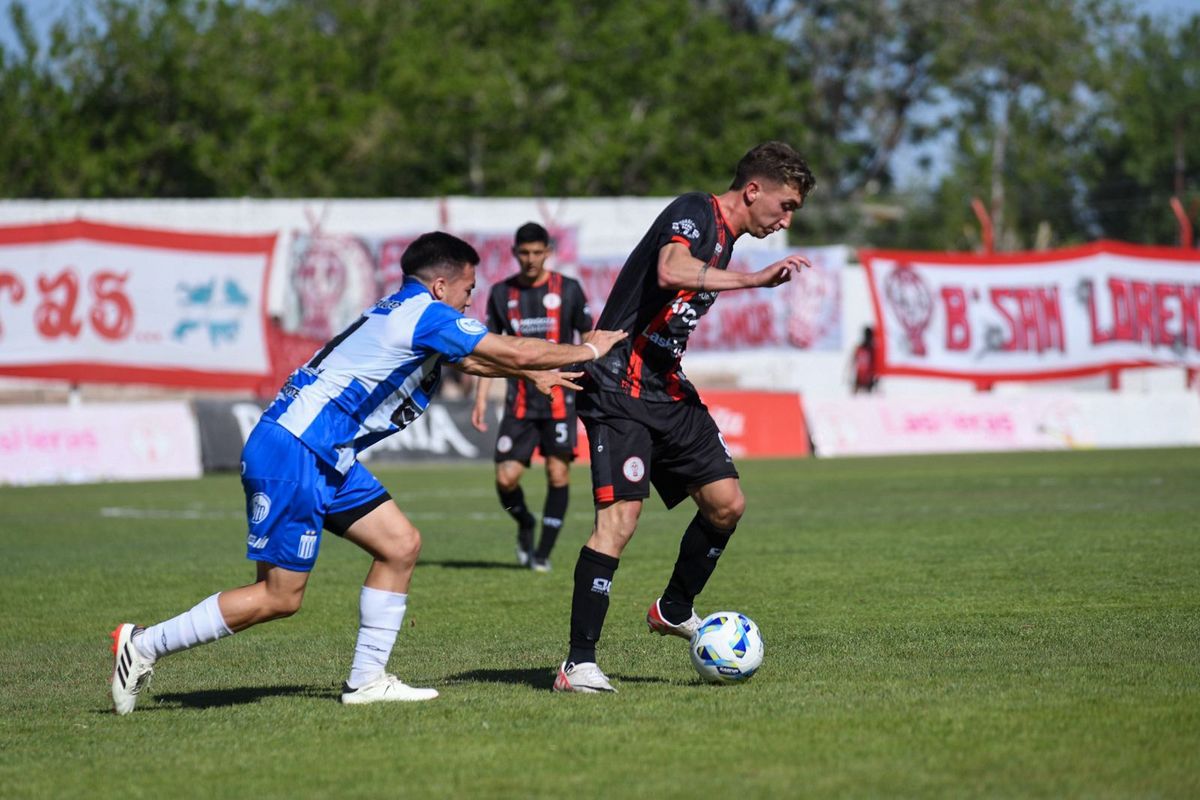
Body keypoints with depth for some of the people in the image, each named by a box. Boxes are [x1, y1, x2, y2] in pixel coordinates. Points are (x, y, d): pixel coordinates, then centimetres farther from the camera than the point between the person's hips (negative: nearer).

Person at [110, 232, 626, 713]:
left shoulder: (404, 312, 17)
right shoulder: (427, 315, -11)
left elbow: (470, 360, 37)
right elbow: (515, 352, -9)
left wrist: (534, 374, 34)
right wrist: (586, 350, 6)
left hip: (326, 460, 10)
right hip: (291, 454, -10)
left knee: (400, 545, 8)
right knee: (280, 597, -7)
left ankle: (366, 681, 10)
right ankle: (144, 646, 0)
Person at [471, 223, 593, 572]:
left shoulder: (568, 290, 1)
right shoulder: (502, 293, 6)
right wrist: (481, 398, 4)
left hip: (559, 398, -1)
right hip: (520, 401, 2)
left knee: (558, 473, -8)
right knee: (506, 478, -6)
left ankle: (543, 552, 5)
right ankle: (525, 524, 25)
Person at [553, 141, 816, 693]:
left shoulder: (723, 237, 17)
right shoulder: (694, 213, -11)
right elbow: (670, 271, -33)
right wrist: (755, 280, -31)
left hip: (666, 389, 10)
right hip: (619, 386, -10)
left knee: (726, 503, 6)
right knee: (621, 513, -17)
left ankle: (674, 610, 28)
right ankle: (577, 664, -15)